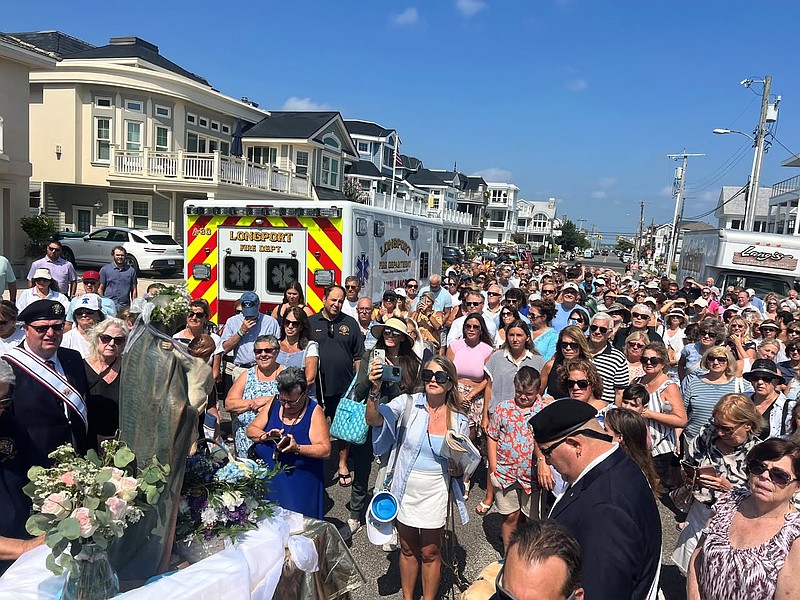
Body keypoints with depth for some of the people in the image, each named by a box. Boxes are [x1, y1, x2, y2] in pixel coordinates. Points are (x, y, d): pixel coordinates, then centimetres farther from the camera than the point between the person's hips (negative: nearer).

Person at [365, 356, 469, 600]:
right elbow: (373, 419, -25)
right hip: (405, 489, 0)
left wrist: (457, 466, -18)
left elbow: (462, 467, 5)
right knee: (407, 549, 19)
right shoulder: (408, 403, -10)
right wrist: (375, 390, -41)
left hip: (435, 492, 0)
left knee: (430, 553, 14)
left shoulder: (459, 420, -6)